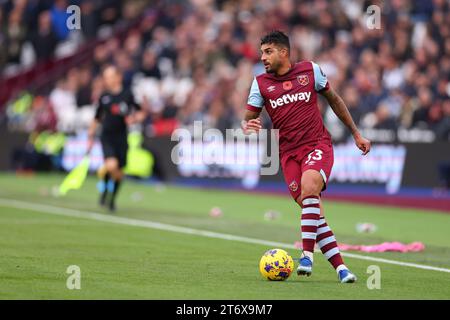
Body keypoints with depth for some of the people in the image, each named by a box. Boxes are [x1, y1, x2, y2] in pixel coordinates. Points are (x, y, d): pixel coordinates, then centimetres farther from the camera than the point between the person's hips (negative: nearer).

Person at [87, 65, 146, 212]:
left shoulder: (127, 95, -2)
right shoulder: (104, 97, 4)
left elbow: (141, 113, 6)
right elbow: (97, 119, 16)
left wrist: (135, 119, -15)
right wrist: (91, 137, 16)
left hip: (122, 138, 0)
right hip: (107, 137, 0)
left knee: (119, 172, 7)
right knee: (111, 166, -23)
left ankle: (112, 198, 29)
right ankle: (104, 188, 6)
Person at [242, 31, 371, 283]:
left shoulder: (310, 70, 2)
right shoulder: (261, 83, 4)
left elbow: (334, 99, 15)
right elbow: (249, 119, 4)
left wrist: (356, 134, 18)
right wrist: (248, 127, -22)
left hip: (318, 145, -2)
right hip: (289, 153, 2)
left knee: (309, 189, -30)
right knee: (312, 211, -6)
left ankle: (307, 254, -29)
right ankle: (341, 267, -2)